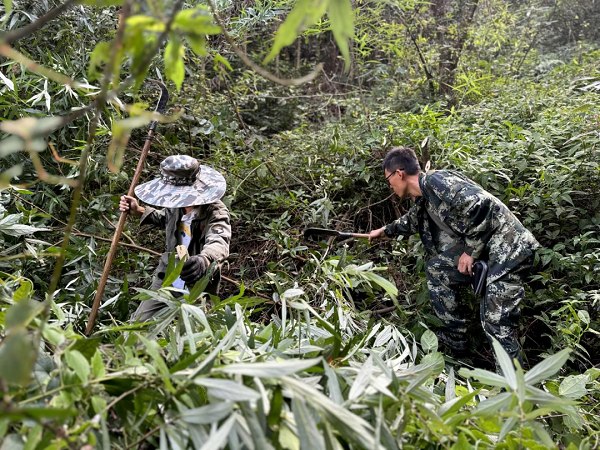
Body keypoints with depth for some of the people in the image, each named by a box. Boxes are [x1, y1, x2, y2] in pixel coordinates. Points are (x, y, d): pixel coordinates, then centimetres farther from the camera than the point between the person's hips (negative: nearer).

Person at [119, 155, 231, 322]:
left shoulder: (216, 211, -22)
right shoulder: (176, 205, -2)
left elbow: (219, 242, -42)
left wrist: (204, 260, -65)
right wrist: (138, 211, 6)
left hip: (197, 288, -6)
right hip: (166, 280, 6)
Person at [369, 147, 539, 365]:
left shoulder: (435, 180, -15)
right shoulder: (423, 198, 14)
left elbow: (480, 204, -27)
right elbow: (413, 221, 37)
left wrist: (471, 251, -18)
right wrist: (385, 231, 51)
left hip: (509, 248, -10)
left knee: (495, 322, -13)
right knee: (436, 268, 17)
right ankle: (454, 339, 24)